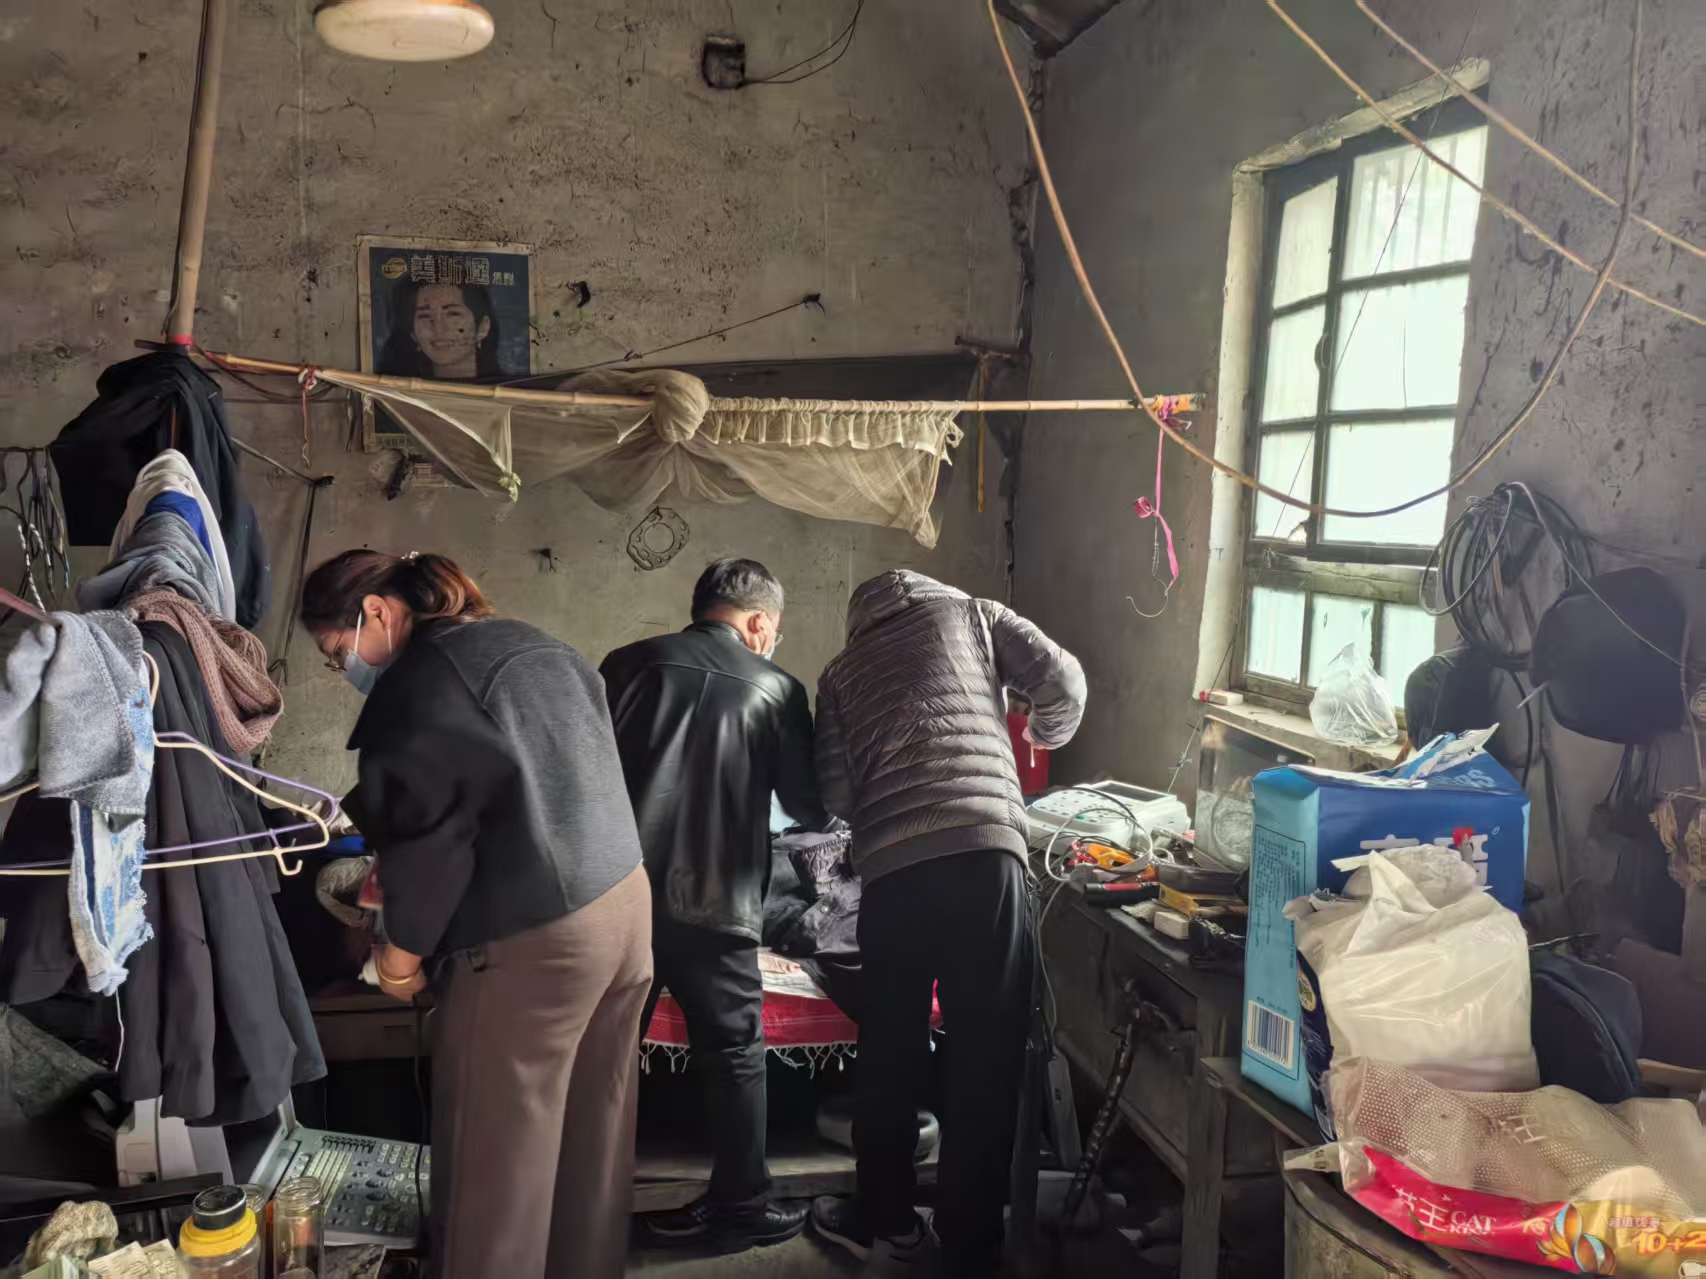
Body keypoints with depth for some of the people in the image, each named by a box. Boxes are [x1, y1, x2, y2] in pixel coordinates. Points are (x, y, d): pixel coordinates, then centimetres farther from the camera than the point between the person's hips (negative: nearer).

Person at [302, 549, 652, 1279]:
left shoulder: (422, 678, -12)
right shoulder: (531, 645, 15)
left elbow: (434, 821, -16)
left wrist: (404, 943, -2)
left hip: (530, 939, -9)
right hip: (624, 901, 9)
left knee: (496, 1162, 4)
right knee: (592, 1141, 19)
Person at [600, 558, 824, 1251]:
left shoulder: (627, 664, 6)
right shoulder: (776, 689, 2)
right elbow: (810, 809, 6)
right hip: (714, 904, -2)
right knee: (733, 1056, 12)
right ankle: (741, 1207, 21)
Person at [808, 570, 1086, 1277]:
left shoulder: (840, 671, 24)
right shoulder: (969, 613, 21)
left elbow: (835, 792, 11)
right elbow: (1062, 679, 9)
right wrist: (1045, 736, 30)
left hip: (890, 866, 2)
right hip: (984, 846, -2)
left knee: (890, 1048, 18)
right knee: (985, 1052, 7)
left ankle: (885, 1218, 33)